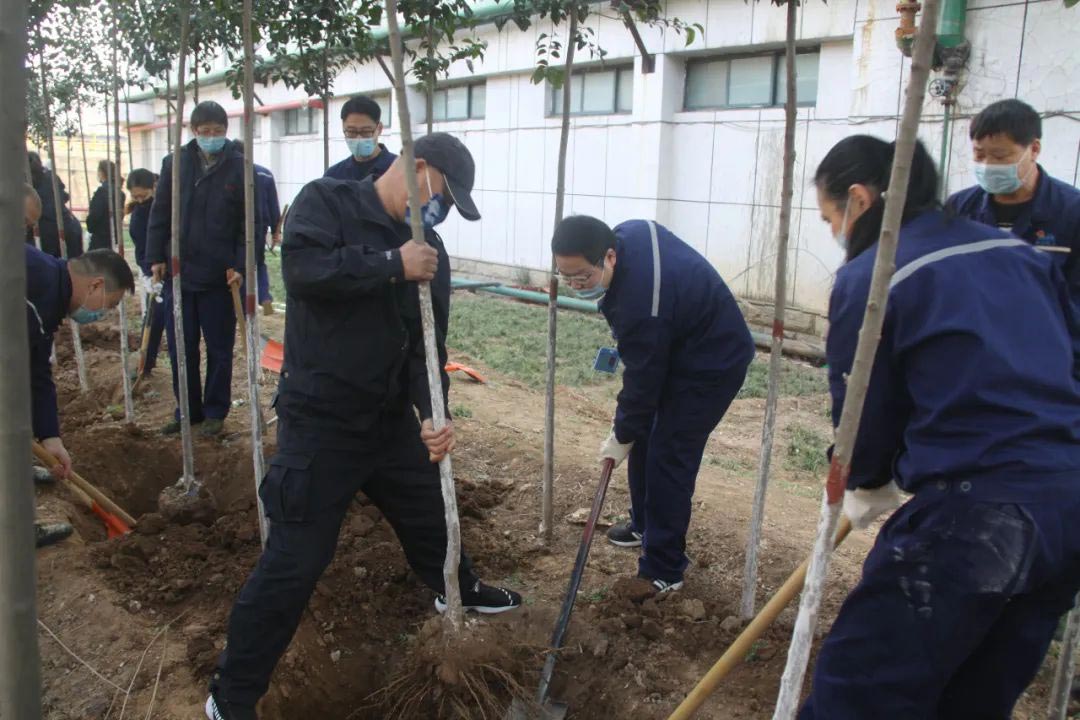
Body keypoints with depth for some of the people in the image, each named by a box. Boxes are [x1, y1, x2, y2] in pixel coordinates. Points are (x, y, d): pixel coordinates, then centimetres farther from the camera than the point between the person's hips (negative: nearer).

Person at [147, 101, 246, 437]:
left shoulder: (240, 168, -4)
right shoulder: (174, 163, 5)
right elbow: (159, 214, 7)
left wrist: (241, 266, -13)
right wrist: (156, 257, 1)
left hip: (220, 277, -3)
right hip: (178, 272, 3)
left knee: (219, 348, 8)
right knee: (180, 347, 11)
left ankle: (215, 411, 22)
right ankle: (188, 409, 25)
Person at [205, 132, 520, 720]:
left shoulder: (429, 253, 6)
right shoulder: (327, 201, -8)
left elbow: (427, 344, 0)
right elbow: (302, 268, -27)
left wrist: (432, 415, -15)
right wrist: (391, 265, -23)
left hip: (391, 419, 7)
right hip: (319, 422, -6)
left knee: (430, 511, 24)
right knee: (295, 561, -5)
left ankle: (457, 590, 55)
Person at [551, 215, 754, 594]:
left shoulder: (640, 305, -37)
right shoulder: (628, 233, -12)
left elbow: (642, 381, -24)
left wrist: (622, 437, -8)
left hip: (712, 364, -10)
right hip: (683, 344, 10)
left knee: (668, 458, -9)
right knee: (645, 436, 16)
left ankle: (664, 571, 1)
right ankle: (645, 525, 35)